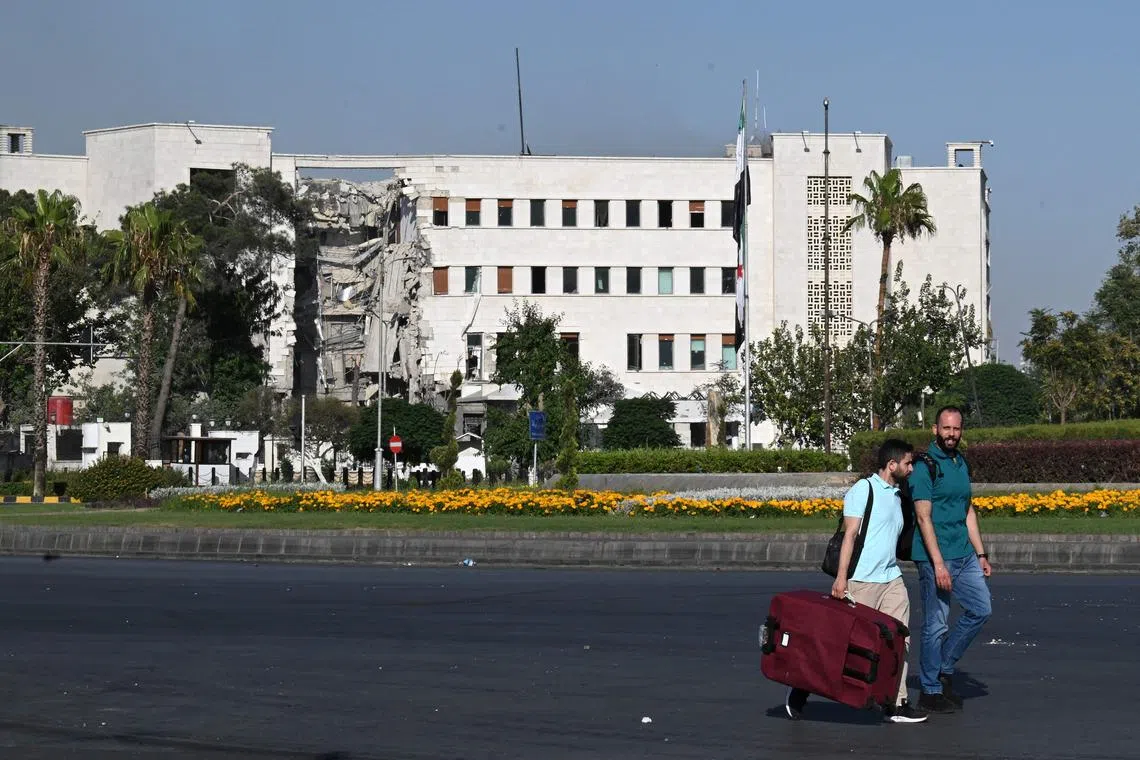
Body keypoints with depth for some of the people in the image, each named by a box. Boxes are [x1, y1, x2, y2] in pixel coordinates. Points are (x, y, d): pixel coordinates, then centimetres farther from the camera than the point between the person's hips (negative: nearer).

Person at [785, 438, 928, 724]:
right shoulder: (863, 490, -6)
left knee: (898, 640, 1)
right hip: (862, 580, -8)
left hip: (892, 579, 8)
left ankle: (896, 703, 5)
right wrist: (841, 577, -17)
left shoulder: (896, 495, 19)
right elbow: (850, 534, -11)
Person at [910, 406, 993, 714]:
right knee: (936, 625, -2)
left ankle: (944, 668, 21)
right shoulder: (925, 466, -11)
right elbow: (924, 517, -17)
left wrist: (981, 554, 15)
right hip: (935, 557, -8)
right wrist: (938, 564, -22)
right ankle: (930, 691, 8)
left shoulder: (961, 463, 14)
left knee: (981, 609, 10)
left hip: (964, 555, 8)